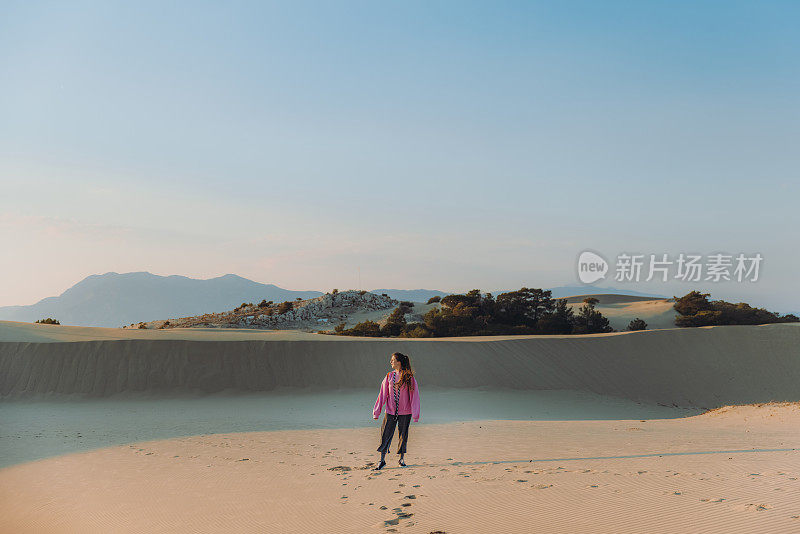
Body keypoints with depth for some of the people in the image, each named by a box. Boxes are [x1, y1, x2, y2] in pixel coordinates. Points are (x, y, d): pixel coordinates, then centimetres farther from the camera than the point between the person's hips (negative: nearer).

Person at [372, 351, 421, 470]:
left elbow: (414, 396, -2)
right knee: (385, 435, -1)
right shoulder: (389, 376, 3)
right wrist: (377, 411, 4)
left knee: (403, 435, 8)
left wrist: (415, 414, -5)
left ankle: (401, 459, 25)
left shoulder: (409, 378, -5)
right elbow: (383, 394, 6)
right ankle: (382, 460, 11)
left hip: (405, 412, -2)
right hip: (390, 411, 2)